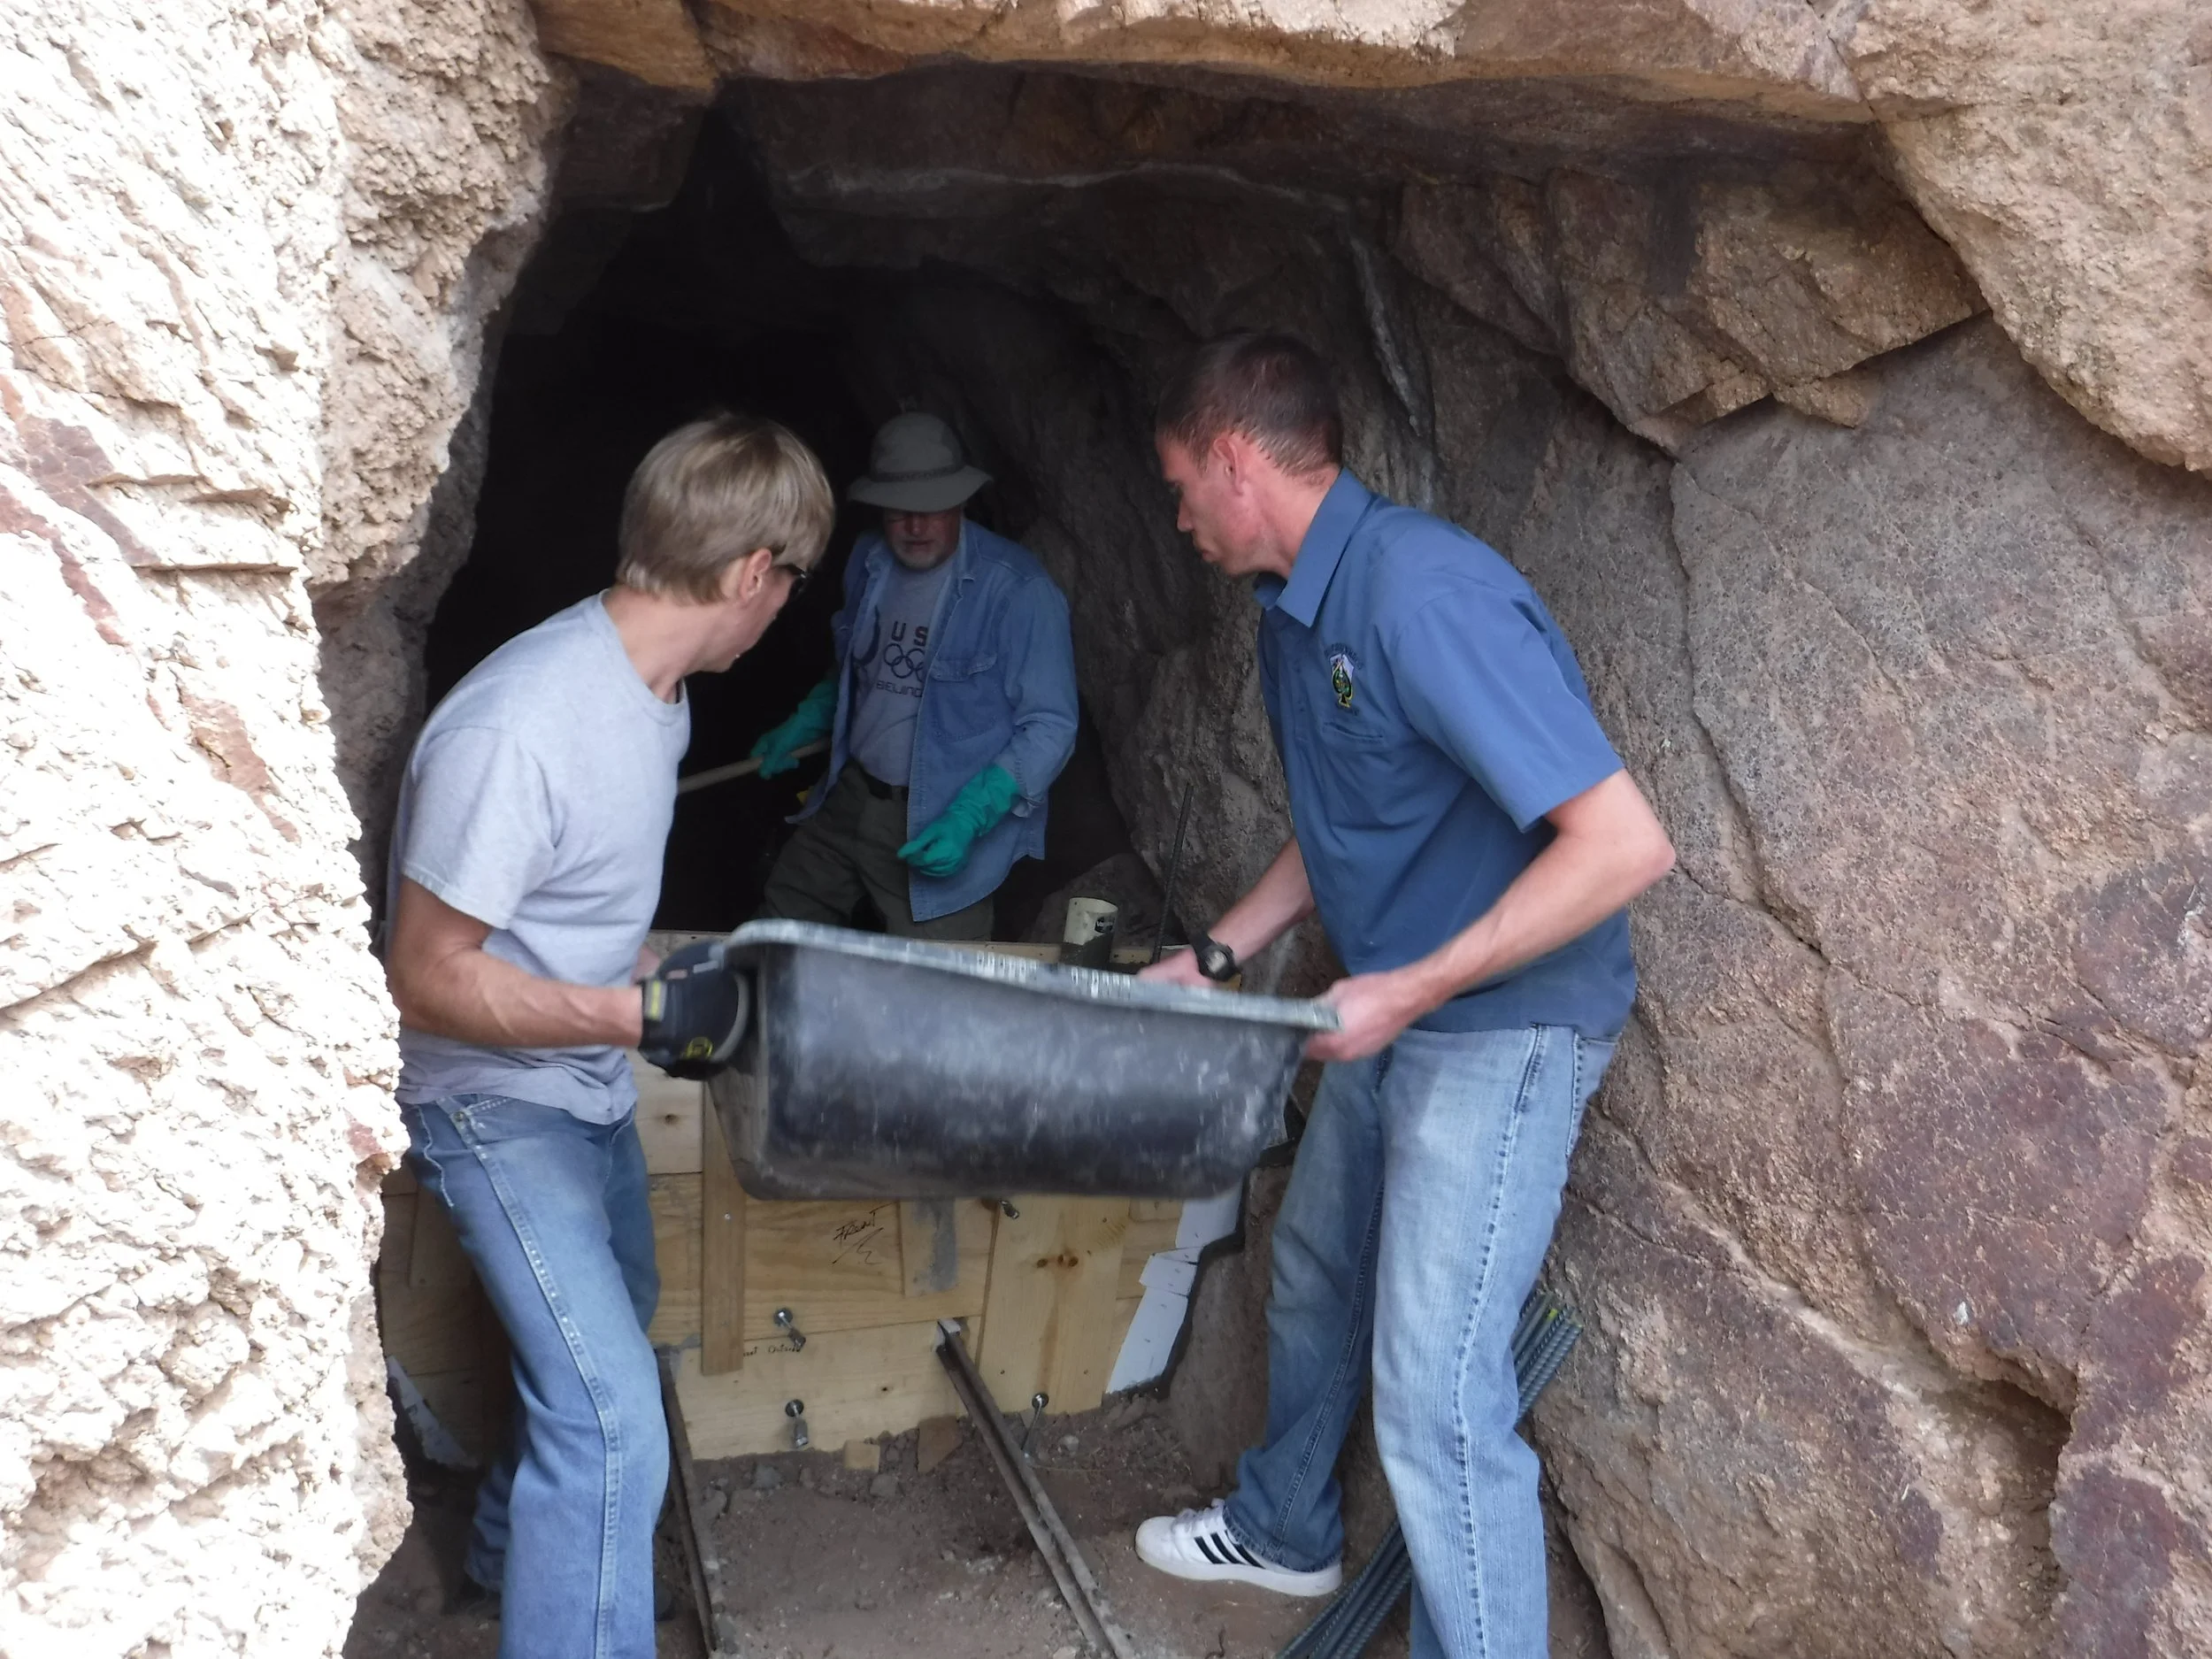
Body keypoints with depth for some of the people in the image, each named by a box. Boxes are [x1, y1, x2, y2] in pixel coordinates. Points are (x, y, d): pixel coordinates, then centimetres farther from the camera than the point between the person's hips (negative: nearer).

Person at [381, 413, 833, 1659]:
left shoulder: (658, 688, -4)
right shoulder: (512, 733, -33)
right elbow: (429, 979, -27)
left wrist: (673, 989, 5)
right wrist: (646, 1011, -30)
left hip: (593, 1085, 9)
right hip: (495, 1103, -9)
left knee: (613, 1327, 27)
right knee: (614, 1418, -16)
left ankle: (520, 1552, 51)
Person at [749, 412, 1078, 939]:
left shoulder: (1016, 590, -18)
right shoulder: (868, 564, 6)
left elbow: (1050, 727, -18)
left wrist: (969, 818, -27)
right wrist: (803, 726, 11)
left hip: (947, 825, -6)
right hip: (851, 797, 7)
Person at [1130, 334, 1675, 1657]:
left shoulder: (1422, 592, -27)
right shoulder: (1297, 610, 5)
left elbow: (1626, 845, -30)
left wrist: (1409, 991, -26)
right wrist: (1216, 958, 11)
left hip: (1502, 1026, -10)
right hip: (1390, 1010, 10)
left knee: (1435, 1389, -8)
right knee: (1317, 1276, 24)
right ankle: (1285, 1530, 47)